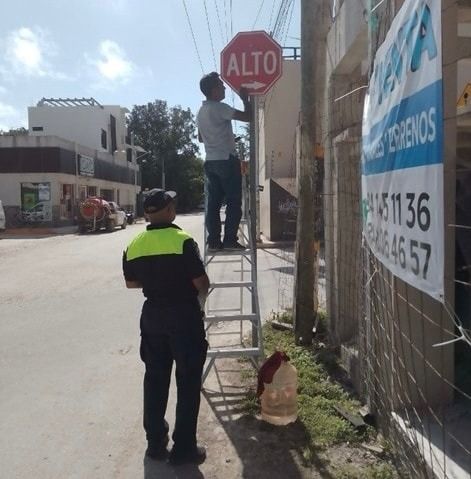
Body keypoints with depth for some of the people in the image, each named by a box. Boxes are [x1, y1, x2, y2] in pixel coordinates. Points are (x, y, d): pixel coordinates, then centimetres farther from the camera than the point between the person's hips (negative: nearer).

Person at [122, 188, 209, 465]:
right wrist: (202, 292, 5)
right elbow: (202, 283, -17)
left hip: (152, 315, 6)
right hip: (184, 315, -5)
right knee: (188, 382, 6)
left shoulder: (134, 245, 2)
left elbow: (131, 282, 12)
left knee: (155, 379, 16)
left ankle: (156, 442, 26)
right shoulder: (183, 241, -16)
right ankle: (184, 448, 13)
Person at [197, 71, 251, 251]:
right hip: (227, 160, -8)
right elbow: (247, 116, -13)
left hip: (210, 161, 8)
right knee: (234, 202, -3)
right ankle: (230, 240, -5)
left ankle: (213, 241, 3)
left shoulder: (201, 112, 15)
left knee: (214, 203, 5)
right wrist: (245, 99, 3)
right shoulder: (220, 108, -11)